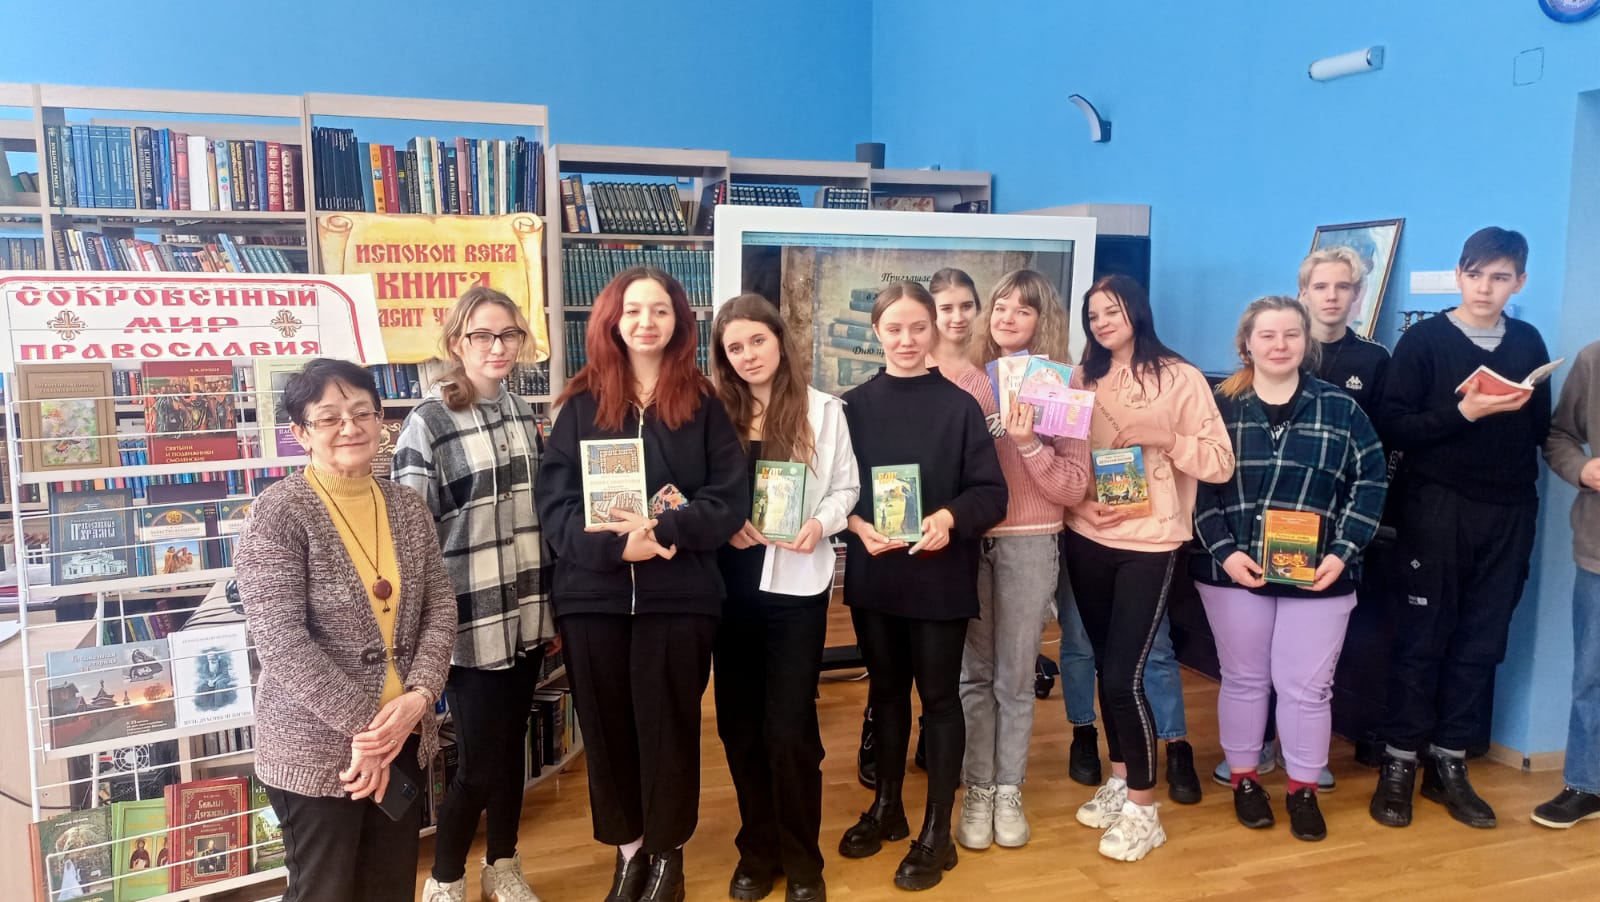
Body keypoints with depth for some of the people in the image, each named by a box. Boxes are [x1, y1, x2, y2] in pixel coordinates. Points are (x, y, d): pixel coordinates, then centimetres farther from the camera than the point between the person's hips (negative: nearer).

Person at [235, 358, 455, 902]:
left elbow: (440, 608, 3)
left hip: (403, 737, 5)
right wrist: (363, 727, -18)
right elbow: (282, 642, -18)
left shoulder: (407, 507, 5)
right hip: (317, 749, -5)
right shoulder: (278, 514, -11)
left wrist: (418, 698, -13)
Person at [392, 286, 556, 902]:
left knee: (512, 745, 16)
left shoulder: (523, 413, 7)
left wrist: (552, 608, 14)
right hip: (471, 623, -5)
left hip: (524, 616, 5)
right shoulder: (427, 423, -11)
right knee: (479, 761, 2)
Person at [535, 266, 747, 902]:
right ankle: (628, 848, 31)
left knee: (669, 726, 8)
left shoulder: (703, 403, 2)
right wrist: (615, 544, -19)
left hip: (679, 596, -1)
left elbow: (730, 500, -3)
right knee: (607, 727, 11)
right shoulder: (581, 404, 3)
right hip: (592, 595, 1)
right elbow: (553, 502, -3)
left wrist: (661, 529, -18)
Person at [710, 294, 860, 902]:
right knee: (739, 726, 10)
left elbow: (846, 487, 2)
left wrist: (820, 523, -16)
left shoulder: (823, 409, 0)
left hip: (796, 586, -3)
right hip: (732, 584, 3)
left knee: (789, 730, -1)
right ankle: (758, 851, 28)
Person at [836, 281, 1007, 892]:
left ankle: (936, 833, 20)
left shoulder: (960, 406, -4)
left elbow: (992, 492, -6)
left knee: (939, 695, 7)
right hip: (873, 574, 3)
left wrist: (951, 517, -24)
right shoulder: (853, 405, 2)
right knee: (885, 690, 17)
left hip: (940, 577, -2)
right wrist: (858, 526, -16)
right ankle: (887, 807, 35)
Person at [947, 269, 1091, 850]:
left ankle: (1009, 791, 24)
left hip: (1029, 542, -1)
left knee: (1016, 675, 9)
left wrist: (1028, 442, -20)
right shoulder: (966, 381, 2)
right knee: (974, 672, 9)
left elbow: (1074, 486, -7)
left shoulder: (1063, 386, -2)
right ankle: (977, 789, 23)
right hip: (967, 538, 1)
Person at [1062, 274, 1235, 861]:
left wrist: (1163, 440, -19)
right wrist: (1085, 503, -10)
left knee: (1124, 675, -7)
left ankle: (1143, 808, 9)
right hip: (1086, 540, 5)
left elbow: (1220, 462, -7)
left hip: (1149, 544, -4)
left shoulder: (1179, 378, -4)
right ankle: (1119, 781, 30)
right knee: (1106, 667, 13)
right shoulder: (1084, 380, 10)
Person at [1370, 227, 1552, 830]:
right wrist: (1463, 413, -19)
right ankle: (1400, 762, 13)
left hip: (1509, 513, 4)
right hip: (1438, 508, -4)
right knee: (1422, 639, 1)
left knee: (1482, 643, 7)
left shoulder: (1528, 342, 11)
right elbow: (1391, 427, -10)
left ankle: (1448, 763, 19)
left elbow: (1542, 428, 14)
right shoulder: (1424, 340, -2)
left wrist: (1523, 407, -5)